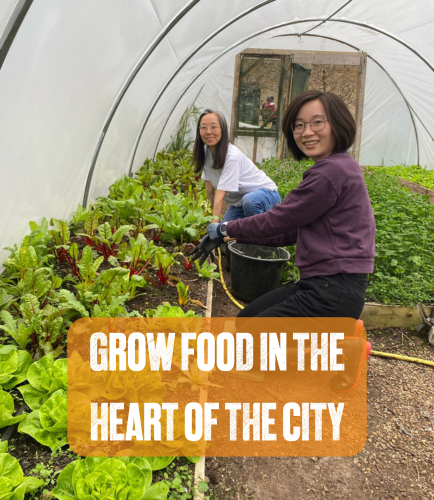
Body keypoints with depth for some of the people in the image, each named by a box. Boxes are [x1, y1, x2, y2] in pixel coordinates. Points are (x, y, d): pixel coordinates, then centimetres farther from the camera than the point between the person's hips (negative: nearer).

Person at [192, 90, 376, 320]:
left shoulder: (332, 172, -19)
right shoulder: (340, 167, 13)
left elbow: (279, 219, -15)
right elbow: (294, 230, 14)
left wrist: (224, 229, 0)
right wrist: (235, 235, 11)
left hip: (334, 292, -10)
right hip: (323, 283, 10)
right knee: (245, 317, 19)